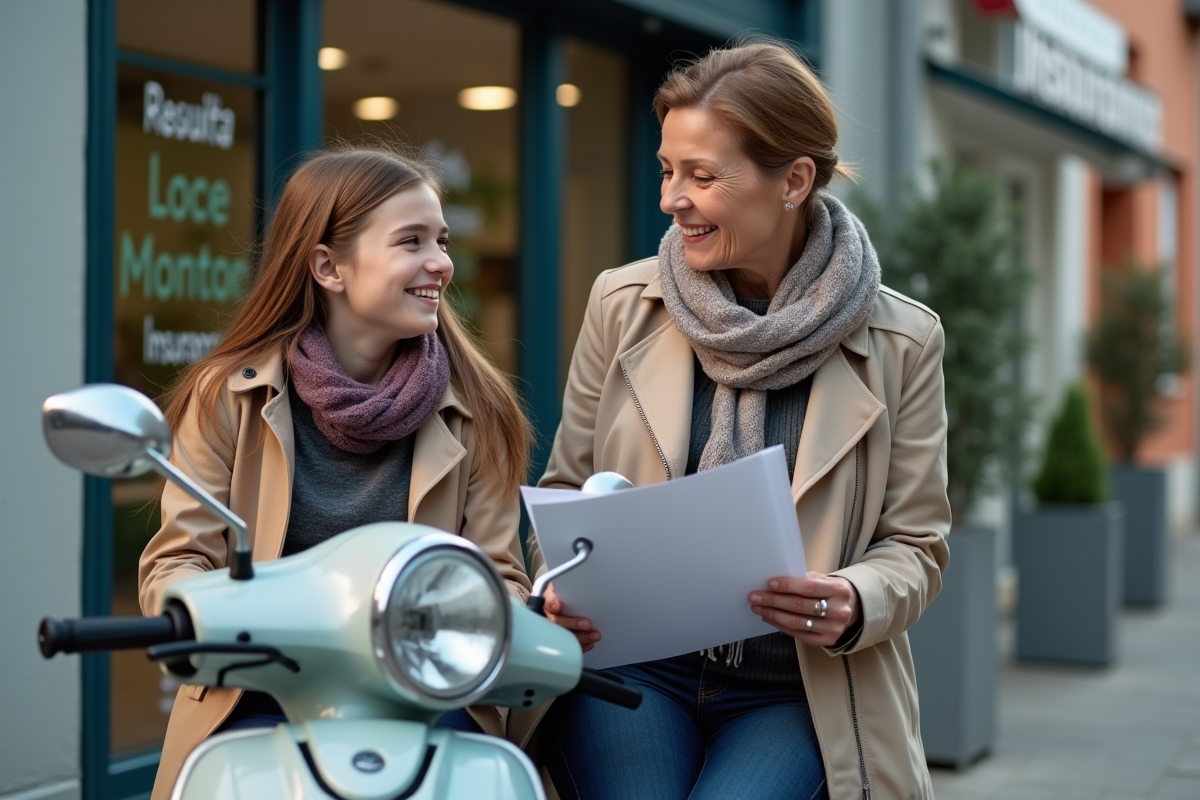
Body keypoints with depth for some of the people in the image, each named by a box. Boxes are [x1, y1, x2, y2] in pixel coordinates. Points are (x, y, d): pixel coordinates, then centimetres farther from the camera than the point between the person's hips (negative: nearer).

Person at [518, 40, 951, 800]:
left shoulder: (901, 342, -1)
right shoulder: (622, 304, 3)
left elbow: (916, 543, 3)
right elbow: (567, 490, 12)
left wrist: (856, 603, -18)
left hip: (798, 696, -1)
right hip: (628, 669, 1)